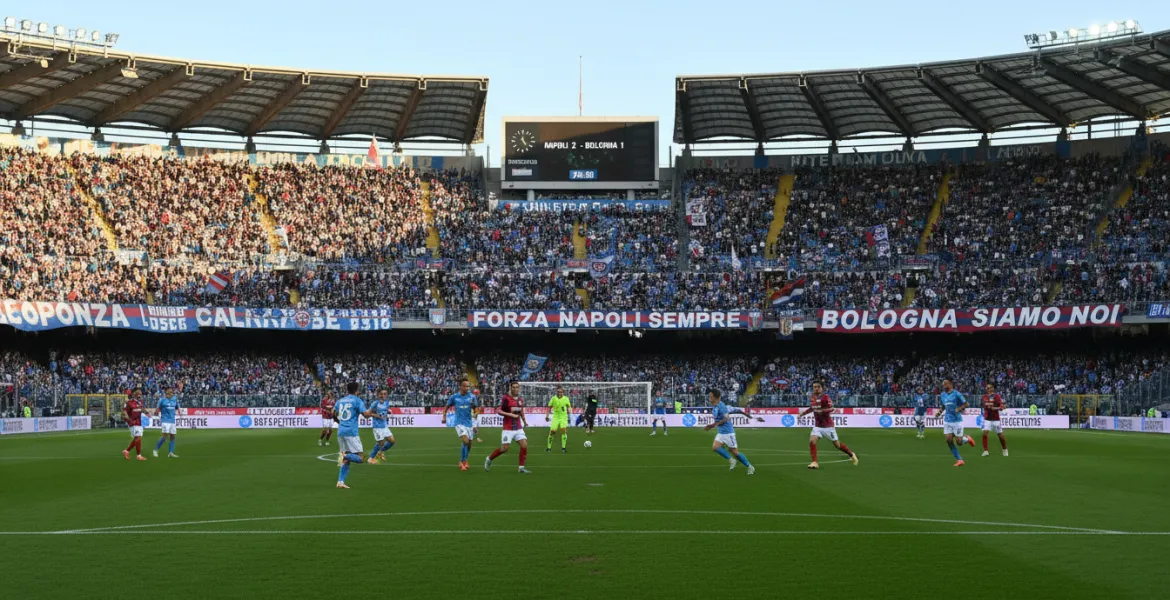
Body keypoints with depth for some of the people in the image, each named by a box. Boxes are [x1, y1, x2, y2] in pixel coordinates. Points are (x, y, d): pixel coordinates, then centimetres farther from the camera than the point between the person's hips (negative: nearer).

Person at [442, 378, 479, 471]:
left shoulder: (472, 396, -1)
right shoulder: (454, 397, -2)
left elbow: (476, 410, 1)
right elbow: (447, 407, 12)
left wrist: (474, 406, -21)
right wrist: (444, 417, 0)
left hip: (469, 423, 3)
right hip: (459, 423, -3)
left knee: (469, 444, 9)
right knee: (465, 441, -21)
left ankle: (464, 460, 35)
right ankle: (462, 462, -4)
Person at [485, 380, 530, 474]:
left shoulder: (520, 399, 8)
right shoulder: (506, 398, -11)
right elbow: (498, 411, -16)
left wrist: (524, 421, 28)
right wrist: (510, 414, -25)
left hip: (519, 428, 6)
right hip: (508, 428, -5)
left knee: (524, 446, -7)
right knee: (504, 448, -4)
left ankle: (521, 467, 3)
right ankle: (489, 459, 21)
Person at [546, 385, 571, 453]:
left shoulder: (566, 398, -1)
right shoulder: (553, 398, -1)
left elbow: (568, 407, 7)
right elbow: (549, 407, 6)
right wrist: (547, 415, -1)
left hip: (563, 417, -1)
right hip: (555, 417, 1)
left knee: (563, 430, -17)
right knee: (552, 431, -5)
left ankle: (563, 447, -10)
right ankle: (549, 447, 10)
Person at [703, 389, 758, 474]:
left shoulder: (721, 406, -20)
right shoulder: (714, 406, 7)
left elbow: (726, 418, -32)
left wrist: (714, 424, -39)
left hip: (728, 432, -8)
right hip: (720, 433, 8)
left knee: (735, 452, -2)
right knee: (715, 447, -13)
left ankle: (750, 467, 14)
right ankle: (731, 460, 3)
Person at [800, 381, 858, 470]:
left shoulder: (825, 397, -16)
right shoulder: (813, 398, 5)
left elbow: (831, 409, -24)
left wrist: (820, 411, -35)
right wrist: (804, 412, 14)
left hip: (828, 426, -5)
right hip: (817, 426, 5)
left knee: (837, 445, 6)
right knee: (811, 441, -16)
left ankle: (851, 454, 31)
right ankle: (814, 462, -11)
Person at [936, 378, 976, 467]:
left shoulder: (956, 394, -13)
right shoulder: (942, 395, 4)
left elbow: (965, 404, -7)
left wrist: (958, 409, -22)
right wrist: (939, 411, 1)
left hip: (957, 420, -5)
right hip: (947, 421, 5)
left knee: (959, 442, -2)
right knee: (949, 440, -6)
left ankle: (967, 439, 34)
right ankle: (959, 460, 6)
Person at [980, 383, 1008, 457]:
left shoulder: (997, 396, -8)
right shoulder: (984, 397, 6)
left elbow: (1002, 407, -16)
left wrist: (995, 408, -31)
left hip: (995, 419, -3)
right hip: (987, 419, 3)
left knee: (1000, 435, 6)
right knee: (985, 434, -16)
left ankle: (1005, 450, 30)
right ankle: (985, 451, -12)